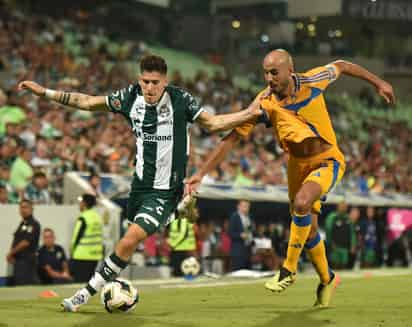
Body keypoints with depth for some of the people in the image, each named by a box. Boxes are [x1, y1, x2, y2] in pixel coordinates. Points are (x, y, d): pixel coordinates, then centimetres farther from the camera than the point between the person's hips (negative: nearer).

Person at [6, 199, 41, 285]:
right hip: (19, 259, 9)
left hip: (27, 260, -9)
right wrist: (11, 255, 4)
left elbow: (26, 242, -18)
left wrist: (11, 252, -10)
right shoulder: (22, 223, 18)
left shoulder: (33, 224, -10)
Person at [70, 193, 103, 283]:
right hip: (96, 257, 8)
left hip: (83, 256, -8)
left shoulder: (83, 219, -12)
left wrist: (72, 252, 0)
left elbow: (76, 238, -10)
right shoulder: (98, 217, 10)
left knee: (81, 283, -6)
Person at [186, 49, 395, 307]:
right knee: (308, 228, 8)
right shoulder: (264, 103, -16)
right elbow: (233, 138, -13)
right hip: (297, 164, 4)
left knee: (302, 202, -30)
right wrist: (202, 174, -17)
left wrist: (378, 83, 11)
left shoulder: (312, 81, -19)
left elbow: (341, 66, 2)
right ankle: (327, 279, 35)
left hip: (328, 160, -3)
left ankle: (289, 270, -13)